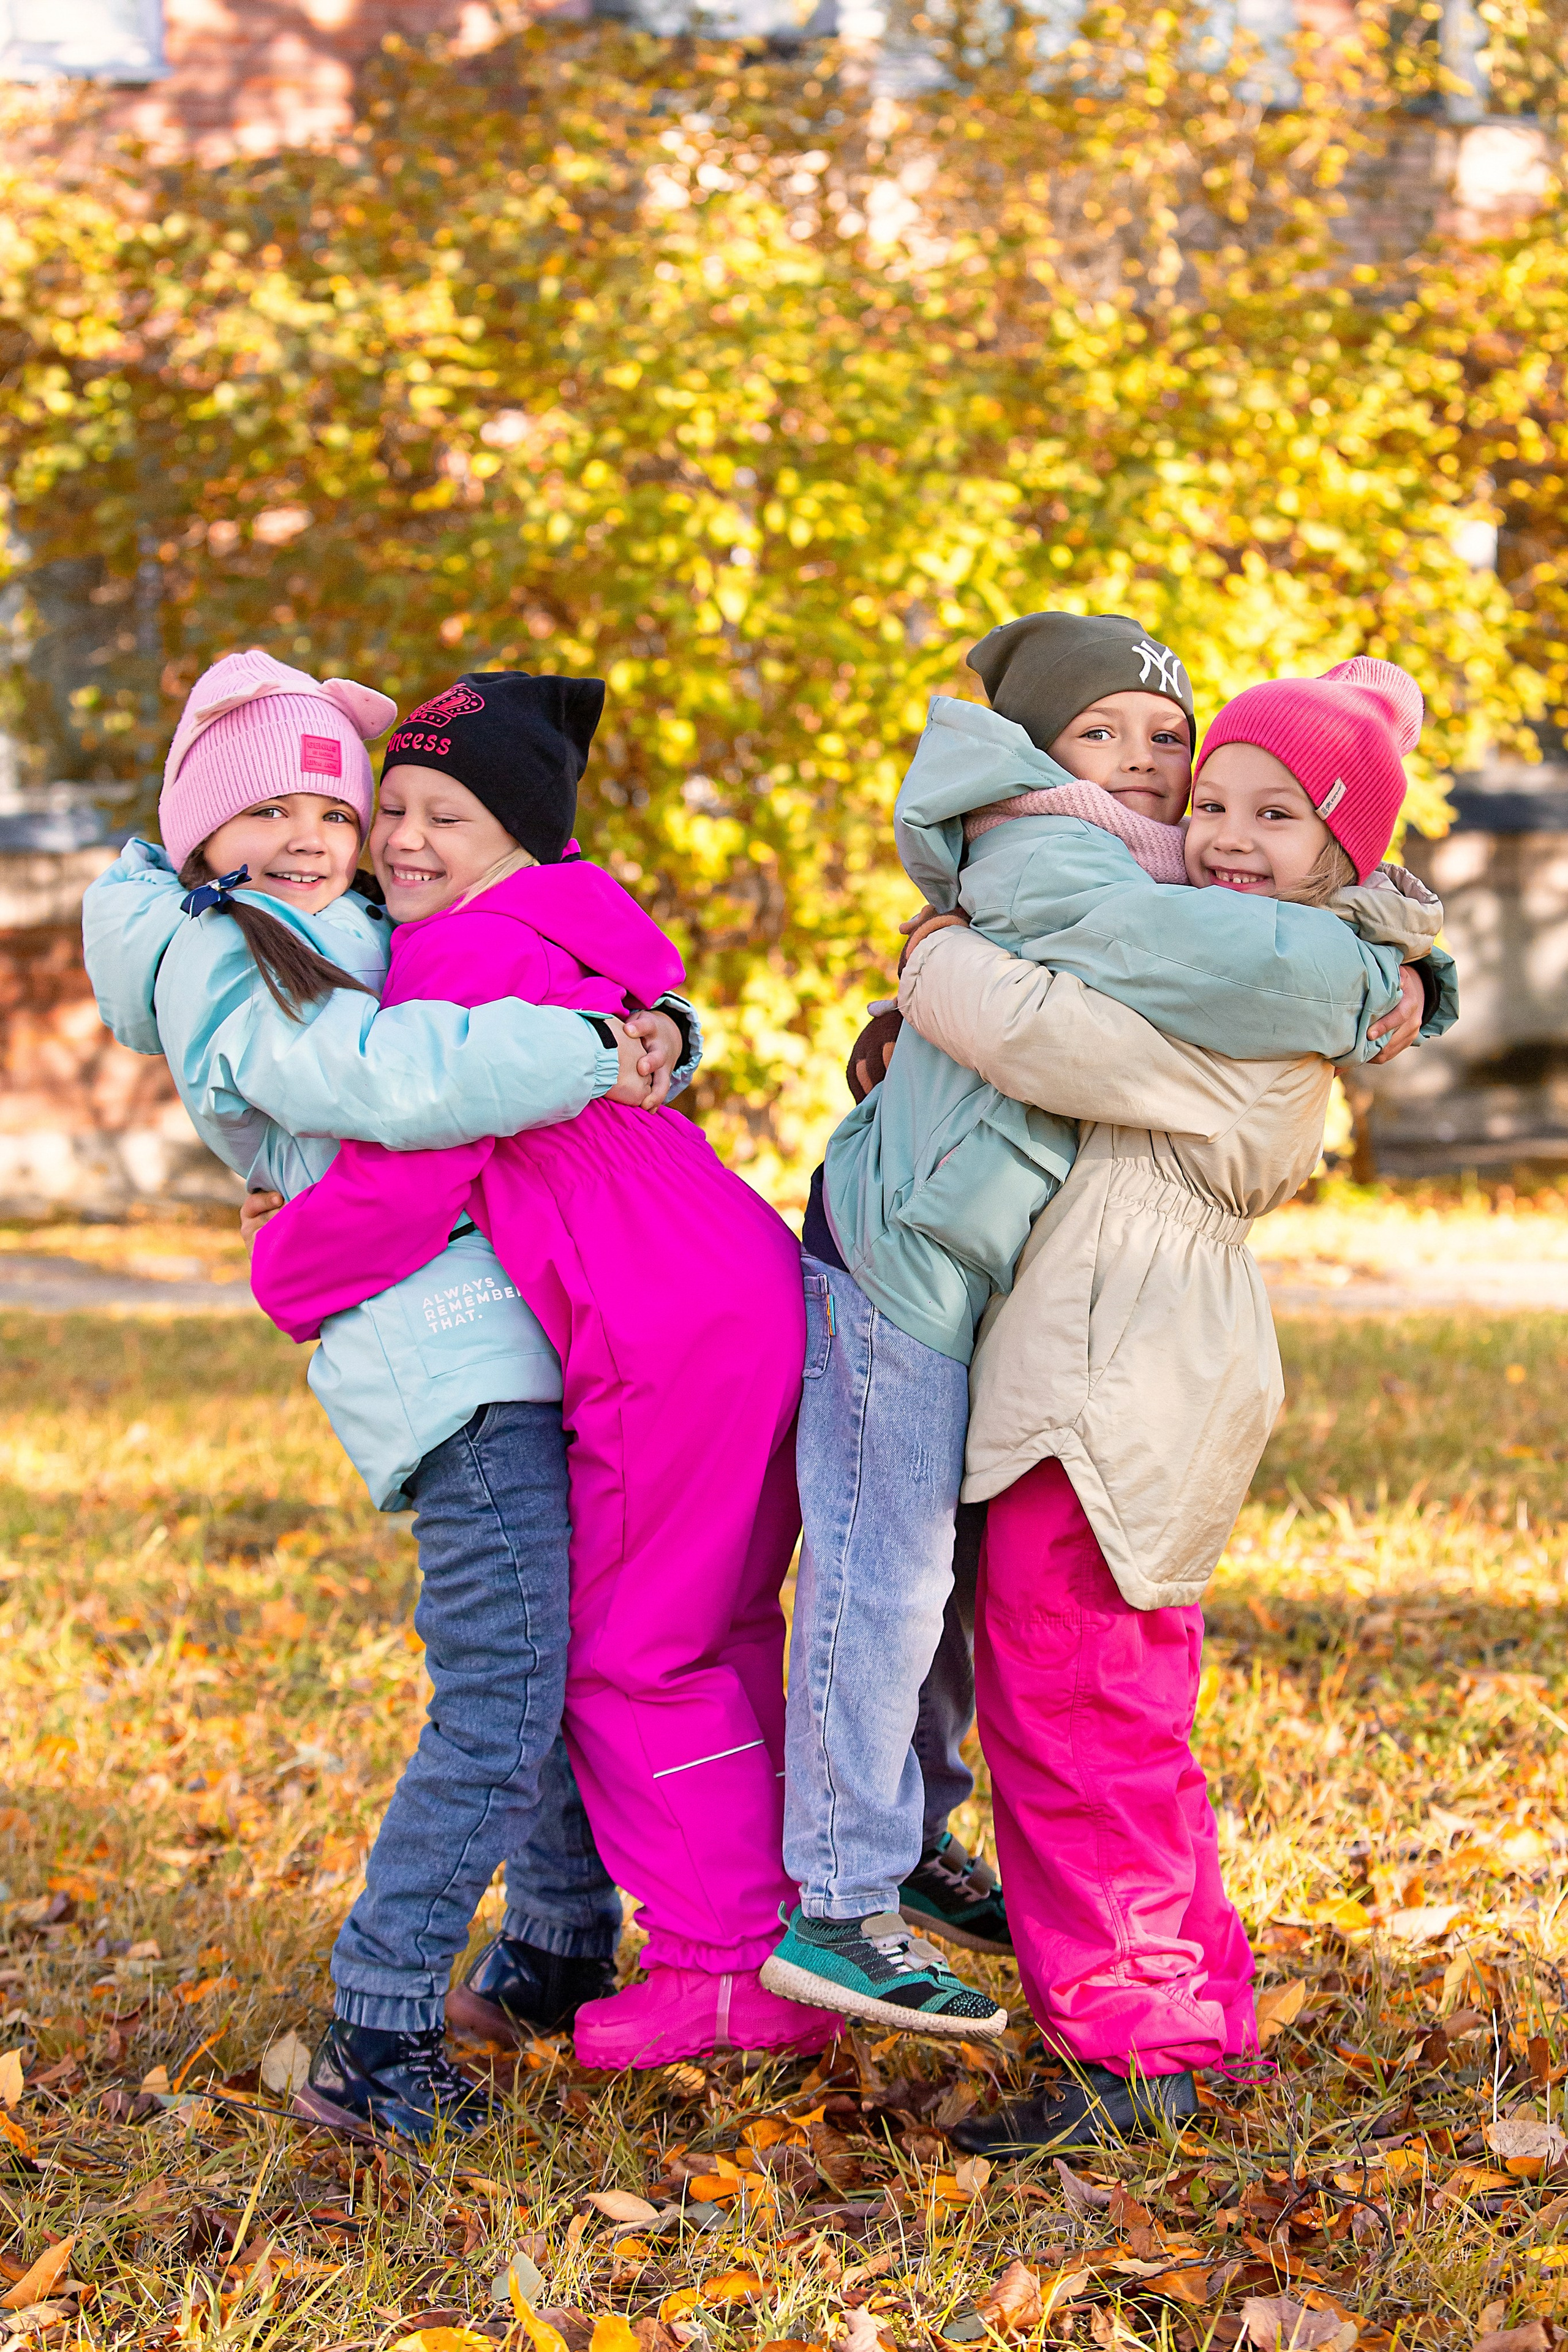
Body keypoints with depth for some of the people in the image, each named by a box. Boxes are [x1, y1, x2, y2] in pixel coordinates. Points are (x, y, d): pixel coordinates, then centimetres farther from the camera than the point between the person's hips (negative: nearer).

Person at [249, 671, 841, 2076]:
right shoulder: (565, 935, 20)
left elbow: (404, 1179, -17)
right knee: (709, 1644, 18)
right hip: (754, 1292, 10)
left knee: (630, 1657, 1)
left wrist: (287, 1278, -2)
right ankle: (770, 1936, 27)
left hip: (672, 1335, -10)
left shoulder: (469, 958, -11)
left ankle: (727, 1967, 8)